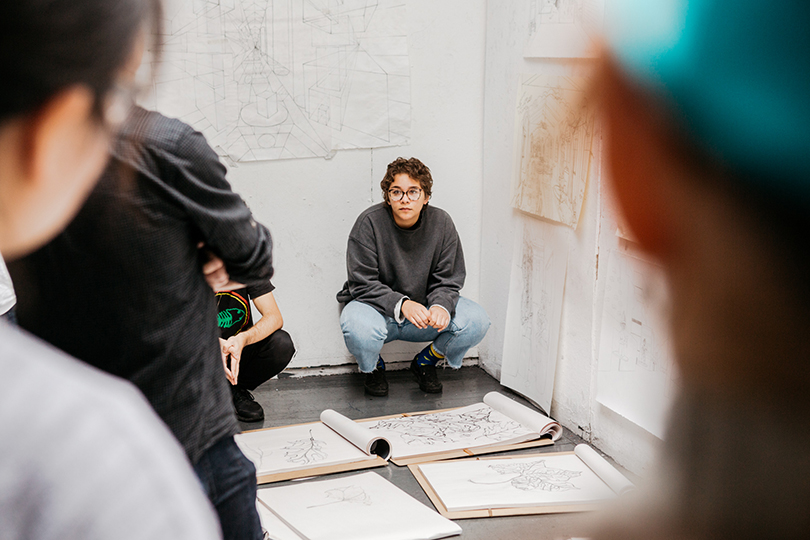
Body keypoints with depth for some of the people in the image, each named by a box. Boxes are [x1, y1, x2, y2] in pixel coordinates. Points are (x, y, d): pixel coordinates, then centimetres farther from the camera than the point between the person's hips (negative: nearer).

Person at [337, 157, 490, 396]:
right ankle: (373, 368, 1)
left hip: (424, 309, 3)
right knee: (357, 325, -37)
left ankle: (426, 362, 10)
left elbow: (447, 281, -3)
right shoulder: (370, 222, -17)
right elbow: (362, 284, -17)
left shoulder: (441, 223, -8)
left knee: (476, 320, -19)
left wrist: (441, 306, -26)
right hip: (379, 309, -3)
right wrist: (401, 305, -32)